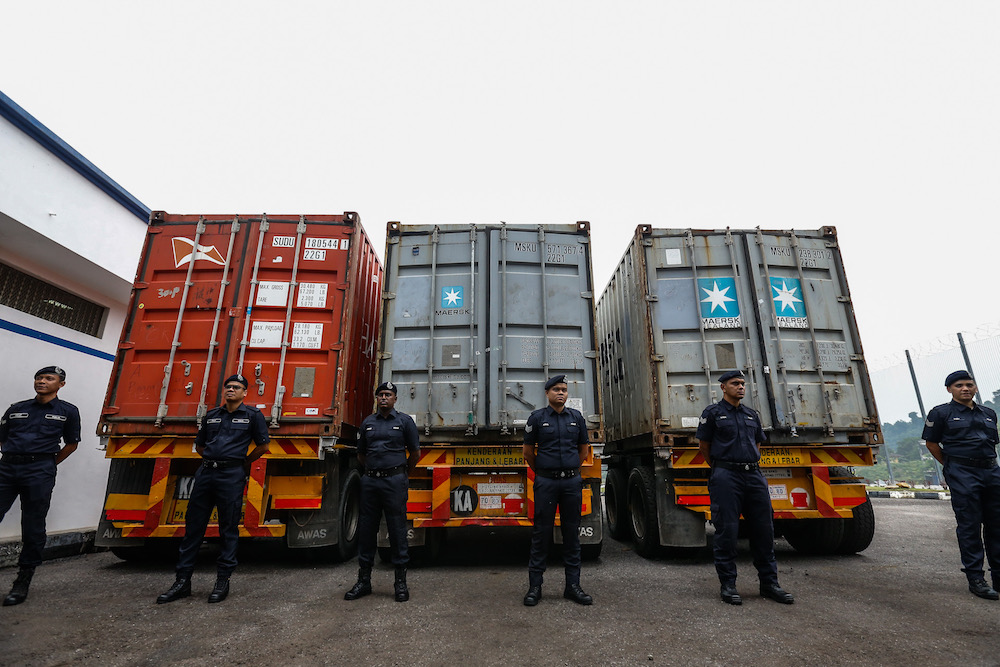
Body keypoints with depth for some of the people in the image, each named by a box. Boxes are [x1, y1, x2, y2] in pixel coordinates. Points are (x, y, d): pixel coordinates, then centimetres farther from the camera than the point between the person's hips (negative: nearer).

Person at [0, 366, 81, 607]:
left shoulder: (67, 411, 7)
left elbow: (71, 444, 12)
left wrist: (48, 465, 10)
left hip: (39, 472, -3)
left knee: (33, 528, 2)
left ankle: (23, 582, 13)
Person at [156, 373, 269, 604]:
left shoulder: (252, 415, 1)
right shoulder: (212, 415, 14)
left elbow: (263, 446, 4)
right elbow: (199, 445, 26)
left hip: (232, 475, -5)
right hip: (205, 472, 5)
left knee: (228, 528, 2)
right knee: (193, 526, 8)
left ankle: (223, 581, 13)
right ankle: (183, 581, 19)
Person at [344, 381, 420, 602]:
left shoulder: (405, 421, 1)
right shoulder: (367, 422, 12)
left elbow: (415, 454, 5)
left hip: (395, 481, -4)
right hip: (370, 481, 4)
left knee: (397, 530, 1)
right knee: (366, 529, 10)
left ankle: (400, 582, 12)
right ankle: (364, 580, 23)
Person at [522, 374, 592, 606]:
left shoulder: (576, 417, 7)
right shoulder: (537, 418, -1)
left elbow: (584, 449, 17)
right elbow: (528, 451, 6)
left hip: (572, 481, 3)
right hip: (546, 481, -3)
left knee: (572, 533, 9)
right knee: (541, 532, 3)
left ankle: (573, 585, 21)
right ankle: (535, 586, 14)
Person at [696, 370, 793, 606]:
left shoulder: (752, 414, 16)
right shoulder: (713, 413, -1)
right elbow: (703, 447, 2)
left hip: (753, 475, 6)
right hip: (726, 477, -5)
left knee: (764, 528, 8)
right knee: (727, 530, -2)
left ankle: (769, 583, 22)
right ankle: (727, 584, 9)